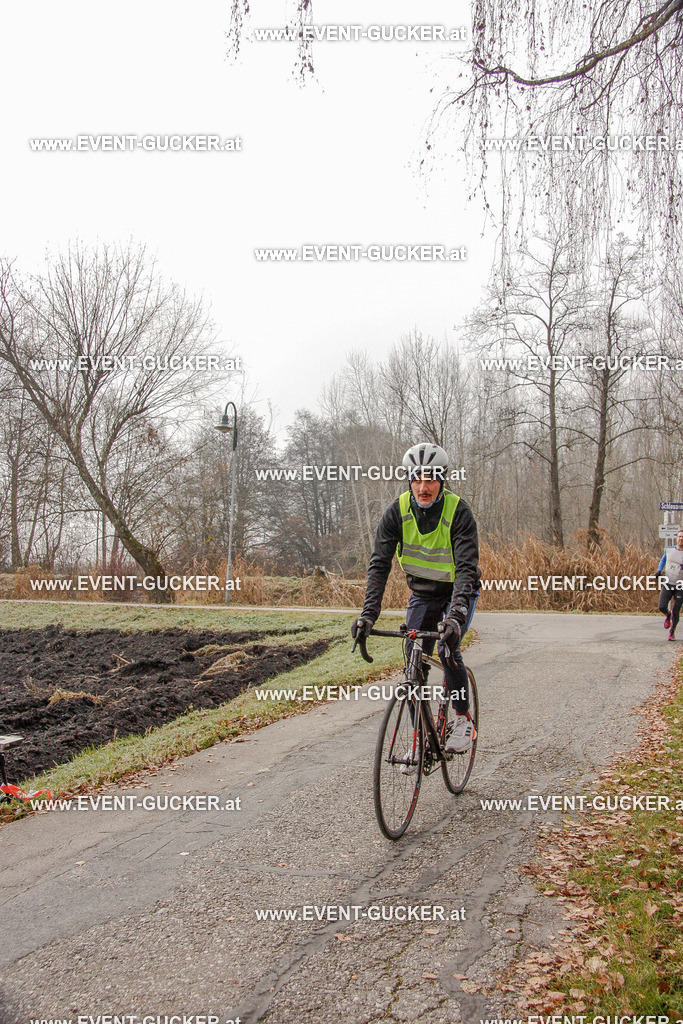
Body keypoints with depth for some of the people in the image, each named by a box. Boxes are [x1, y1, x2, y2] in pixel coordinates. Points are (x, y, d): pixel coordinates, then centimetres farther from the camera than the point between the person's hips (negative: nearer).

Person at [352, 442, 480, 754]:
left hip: (458, 591, -3)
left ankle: (463, 721, -5)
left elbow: (467, 567, -33)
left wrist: (456, 615, -48)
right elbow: (380, 563, -20)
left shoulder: (458, 511, -26)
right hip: (422, 594, 3)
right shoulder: (398, 511, -17)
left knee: (447, 648, -25)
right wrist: (368, 613, -32)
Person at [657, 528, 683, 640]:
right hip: (667, 584, 2)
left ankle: (672, 632, 24)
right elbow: (663, 559, 23)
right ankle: (668, 616, 23)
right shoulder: (669, 550, 3)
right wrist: (659, 570, 6)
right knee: (662, 607, -13)